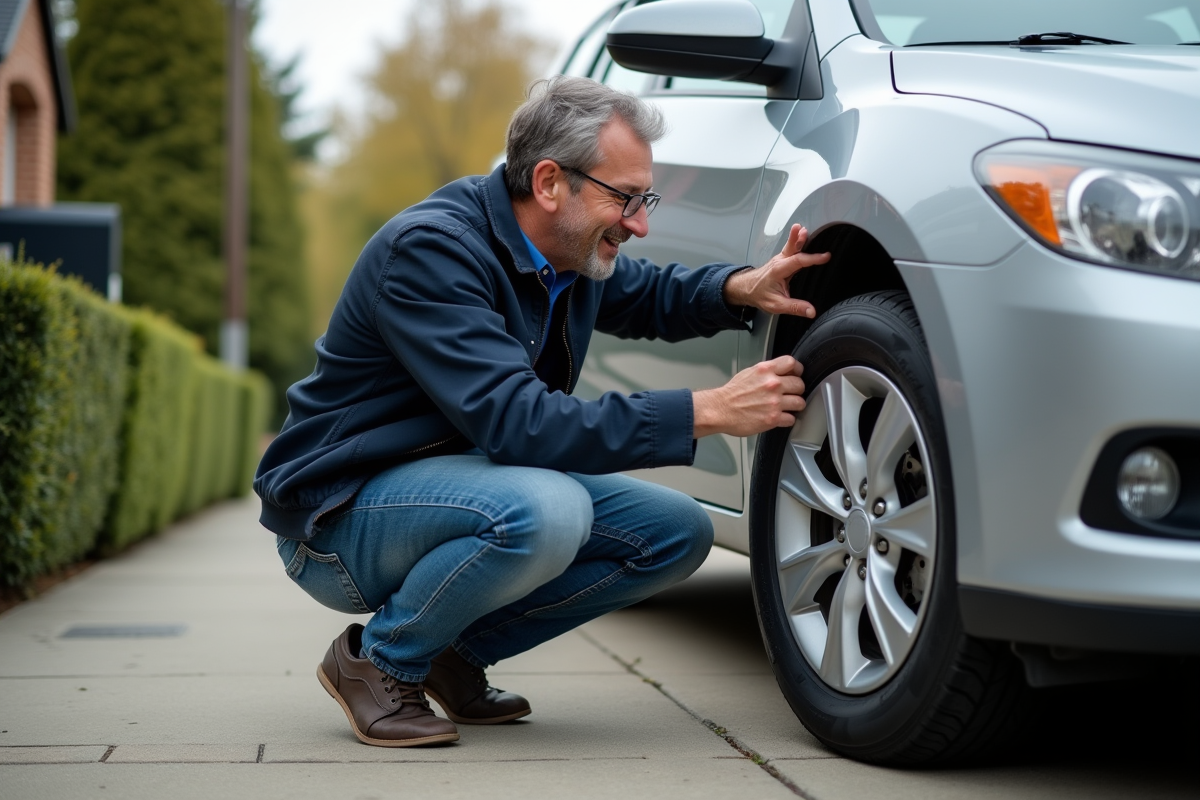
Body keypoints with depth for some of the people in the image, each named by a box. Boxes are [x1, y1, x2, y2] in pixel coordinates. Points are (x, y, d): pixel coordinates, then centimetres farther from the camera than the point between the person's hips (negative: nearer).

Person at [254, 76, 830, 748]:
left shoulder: (572, 252, 1)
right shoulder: (428, 249, -25)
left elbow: (652, 295, 22)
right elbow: (517, 422, -34)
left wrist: (741, 289, -2)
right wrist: (708, 412, -34)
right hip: (341, 515, -8)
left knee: (678, 532, -2)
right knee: (544, 512, -36)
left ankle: (457, 652, 6)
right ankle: (379, 660, -11)